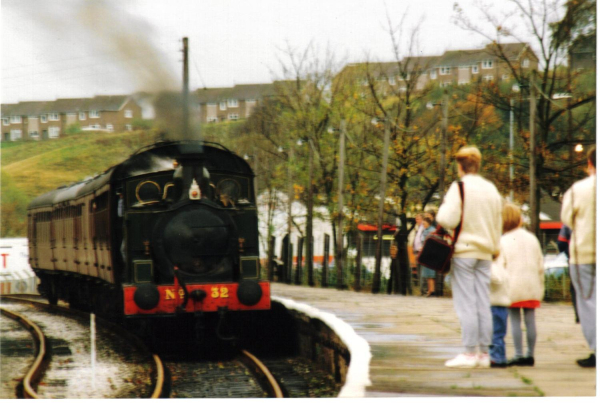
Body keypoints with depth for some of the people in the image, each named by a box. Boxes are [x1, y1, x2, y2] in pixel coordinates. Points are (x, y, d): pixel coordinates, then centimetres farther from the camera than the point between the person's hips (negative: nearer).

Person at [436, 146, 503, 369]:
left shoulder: (459, 187, -9)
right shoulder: (492, 189, 11)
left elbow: (448, 220, -18)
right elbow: (498, 225, 16)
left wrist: (442, 209, 2)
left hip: (463, 250, -6)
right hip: (485, 253, 6)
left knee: (466, 304, -5)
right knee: (483, 303, 7)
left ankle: (469, 352, -7)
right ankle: (484, 353, 8)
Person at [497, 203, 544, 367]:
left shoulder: (503, 241, -3)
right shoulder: (532, 239, 8)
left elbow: (500, 267, -7)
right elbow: (540, 264, 9)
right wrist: (540, 286, 17)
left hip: (513, 286, -3)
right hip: (532, 285, 3)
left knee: (515, 321, 1)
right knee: (530, 321, 6)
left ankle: (518, 355, -2)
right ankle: (530, 355, 9)